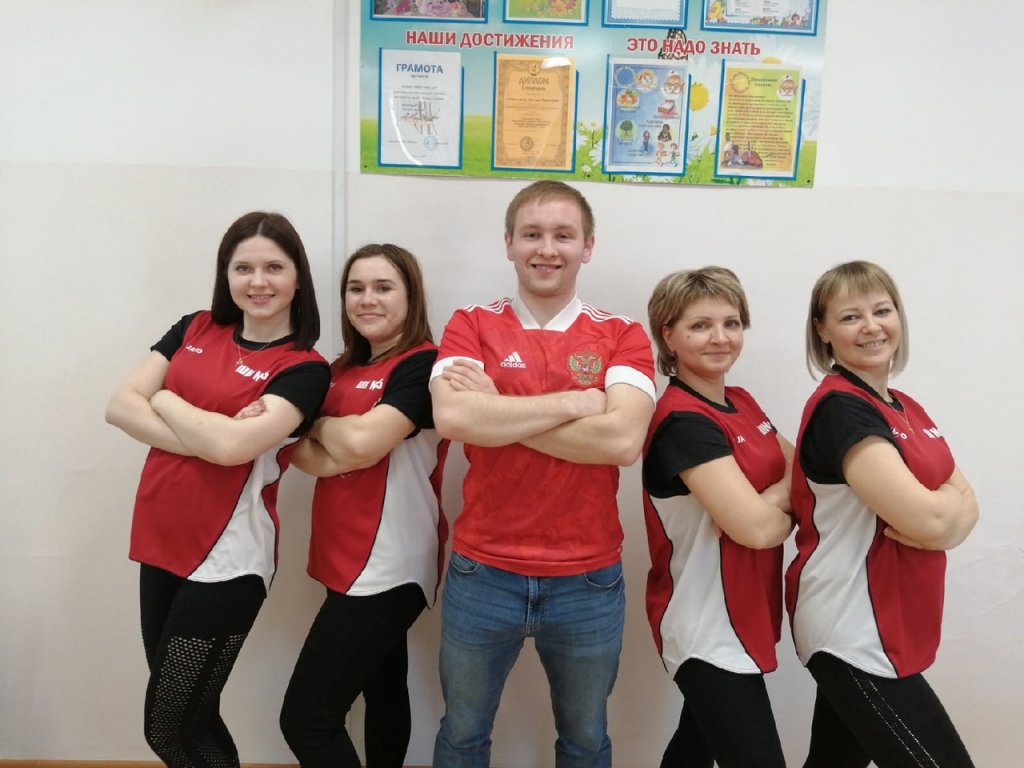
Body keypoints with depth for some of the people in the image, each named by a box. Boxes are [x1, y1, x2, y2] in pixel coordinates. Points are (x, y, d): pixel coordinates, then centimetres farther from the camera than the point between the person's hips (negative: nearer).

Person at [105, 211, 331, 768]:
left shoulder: (305, 369, -11)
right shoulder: (194, 330, 6)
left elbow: (232, 445, -24)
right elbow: (119, 406, -2)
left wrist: (163, 398, -7)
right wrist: (205, 436, -16)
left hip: (227, 559, -6)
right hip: (160, 544, 6)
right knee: (184, 714, 18)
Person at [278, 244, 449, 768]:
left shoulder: (422, 365, -12)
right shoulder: (344, 370, 12)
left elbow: (360, 443, -23)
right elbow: (304, 452, 4)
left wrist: (317, 421, -3)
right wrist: (314, 451, -19)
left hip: (387, 567, -8)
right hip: (351, 563, 8)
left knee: (306, 719, -5)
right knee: (382, 695, 22)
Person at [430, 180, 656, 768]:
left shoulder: (623, 337, -2)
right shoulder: (471, 326, -2)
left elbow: (623, 439, -19)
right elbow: (453, 417, -21)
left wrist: (498, 415, -17)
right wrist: (577, 401, -17)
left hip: (589, 582, 0)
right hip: (482, 574, 0)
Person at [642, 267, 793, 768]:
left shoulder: (742, 404, 6)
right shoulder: (683, 421, -22)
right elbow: (755, 526, -27)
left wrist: (773, 499, -9)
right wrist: (788, 507, -5)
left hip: (744, 617, 9)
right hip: (706, 630, -9)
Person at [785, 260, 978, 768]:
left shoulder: (907, 408, 11)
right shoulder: (838, 408, -17)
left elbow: (964, 504, 6)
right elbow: (926, 518, -24)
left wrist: (945, 520, -15)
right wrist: (951, 500, -2)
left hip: (890, 629, 8)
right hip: (850, 634, -8)